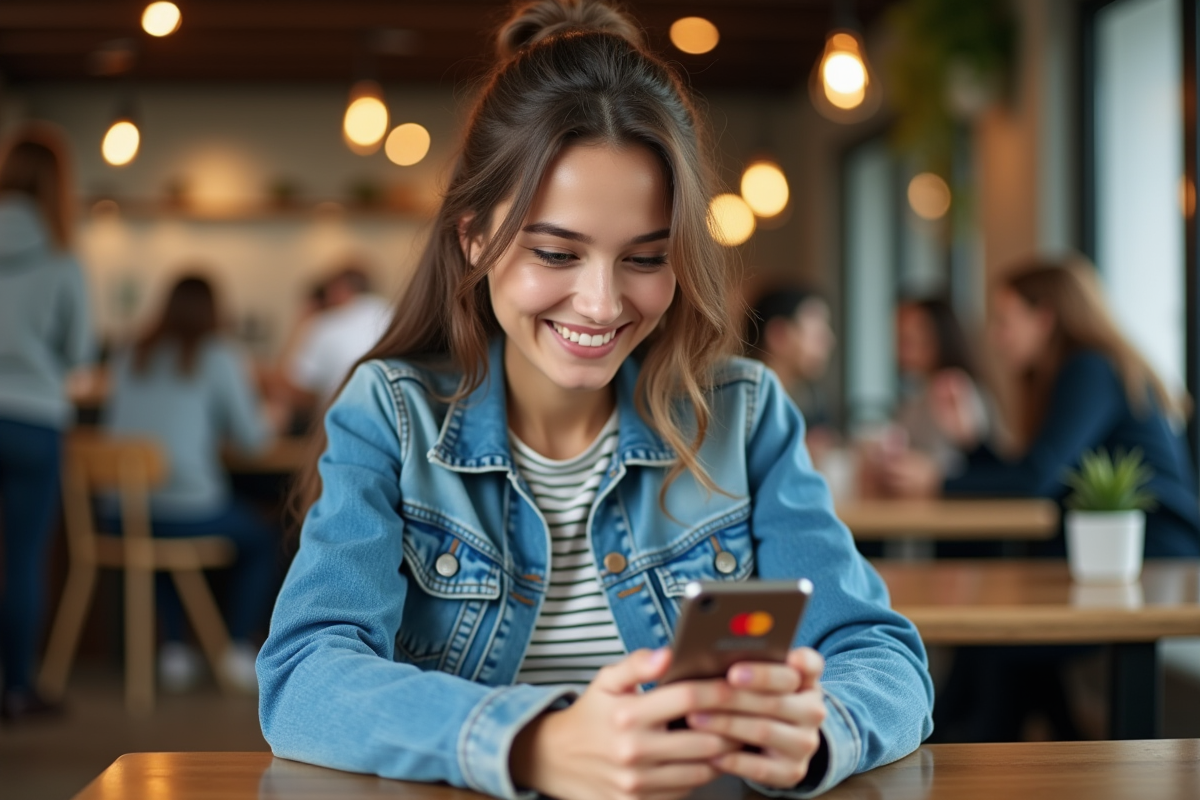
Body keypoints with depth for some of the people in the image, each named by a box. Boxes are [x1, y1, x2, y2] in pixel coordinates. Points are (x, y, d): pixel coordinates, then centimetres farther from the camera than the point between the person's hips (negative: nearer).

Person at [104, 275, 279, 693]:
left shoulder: (130, 357, 11)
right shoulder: (218, 357, -2)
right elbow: (252, 438, 0)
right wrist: (268, 419, 24)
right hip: (190, 512, -4)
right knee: (261, 538, 21)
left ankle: (175, 651, 25)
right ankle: (239, 650, 13)